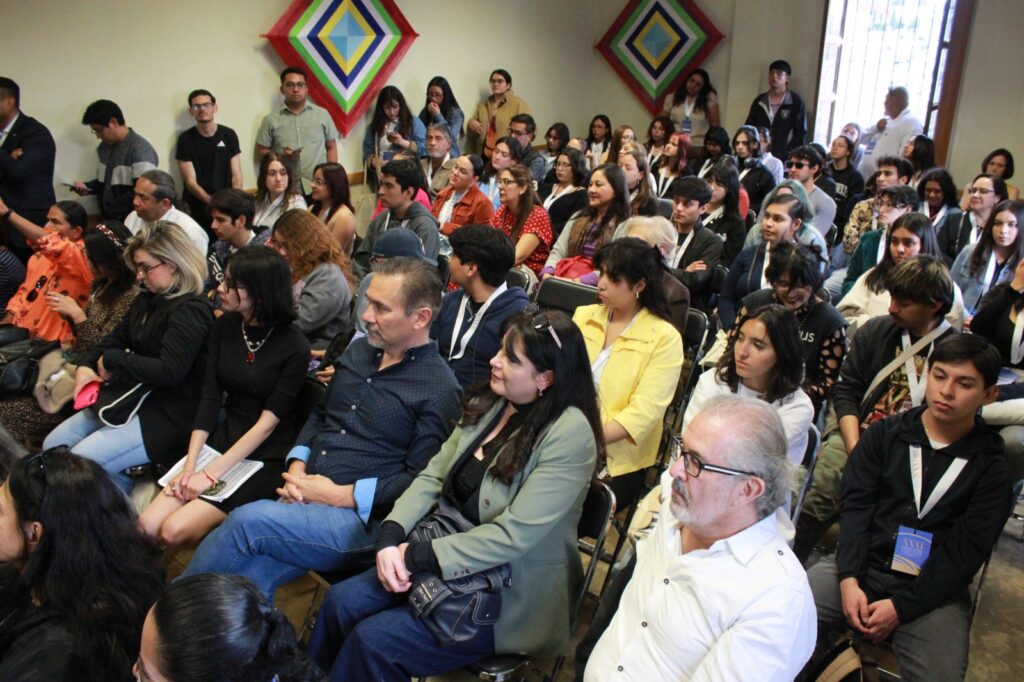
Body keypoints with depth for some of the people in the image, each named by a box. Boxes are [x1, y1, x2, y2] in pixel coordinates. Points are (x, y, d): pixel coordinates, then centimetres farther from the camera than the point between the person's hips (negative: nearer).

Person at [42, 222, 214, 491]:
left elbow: (169, 371, -28)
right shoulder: (147, 300, 11)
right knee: (53, 446, 8)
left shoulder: (190, 311, -20)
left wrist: (111, 361, -15)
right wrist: (86, 366, -4)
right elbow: (117, 337, 17)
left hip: (166, 416, -10)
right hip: (132, 398, 10)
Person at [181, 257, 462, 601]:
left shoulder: (439, 389, -9)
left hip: (359, 518, -6)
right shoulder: (359, 349, 14)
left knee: (248, 521, -24)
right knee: (247, 576, -21)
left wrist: (342, 495, -14)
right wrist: (297, 468, 5)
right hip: (304, 498, 6)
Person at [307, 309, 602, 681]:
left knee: (373, 638, -16)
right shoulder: (489, 404, 1)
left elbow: (513, 535, -24)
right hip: (449, 552, 7)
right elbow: (434, 476, 4)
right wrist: (391, 535, -13)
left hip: (511, 596, -6)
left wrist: (418, 557, -21)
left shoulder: (569, 434, -22)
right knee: (341, 601, -7)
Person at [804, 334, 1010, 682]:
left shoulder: (990, 468, 4)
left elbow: (964, 553, -3)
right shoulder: (885, 433, 9)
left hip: (931, 591, -1)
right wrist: (849, 580, -13)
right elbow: (855, 506, 1)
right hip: (861, 567, 1)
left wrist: (901, 607, -12)